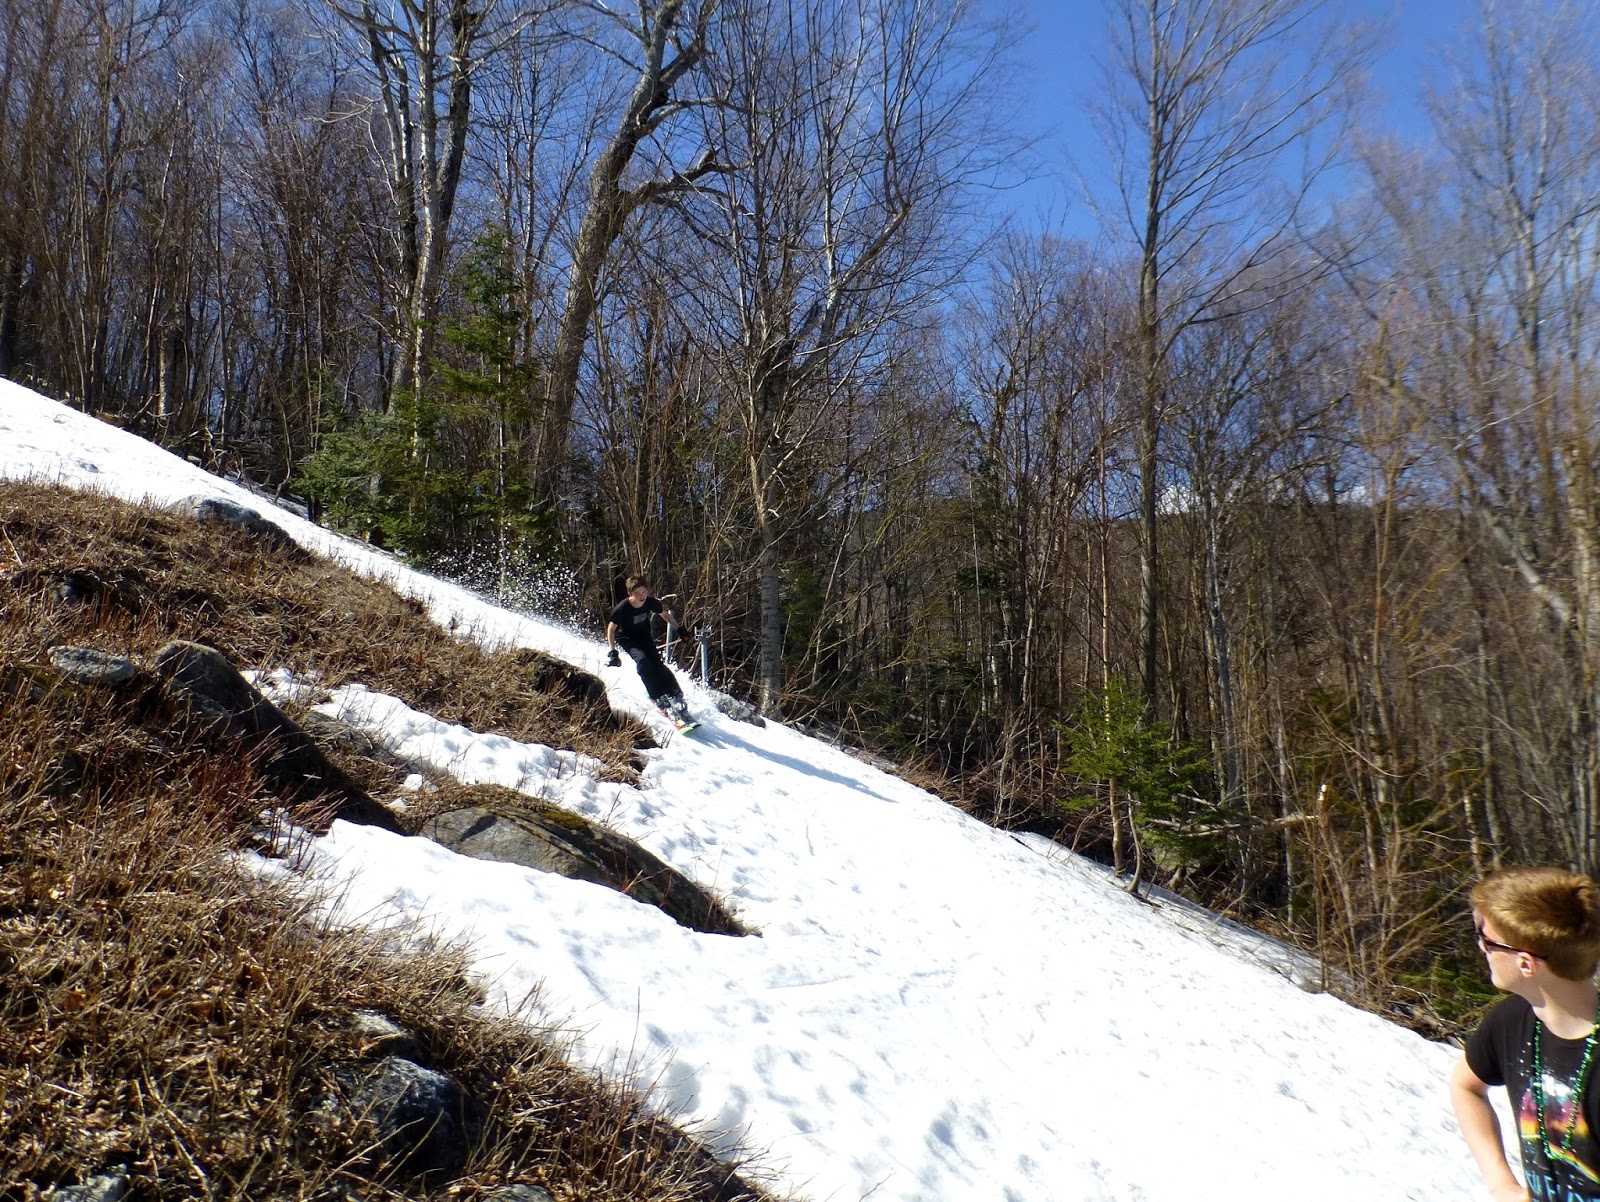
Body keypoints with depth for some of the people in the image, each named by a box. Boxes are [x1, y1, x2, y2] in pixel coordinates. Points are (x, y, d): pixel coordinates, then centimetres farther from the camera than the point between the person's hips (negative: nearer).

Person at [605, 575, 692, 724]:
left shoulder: (651, 602, -21)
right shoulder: (622, 608, -29)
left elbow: (664, 614, 2)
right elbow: (611, 629, -15)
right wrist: (613, 652, -19)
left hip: (644, 635, 3)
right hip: (627, 638, -3)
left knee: (656, 664, -15)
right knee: (642, 660, -26)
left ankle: (676, 699, -17)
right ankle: (662, 701, -25)